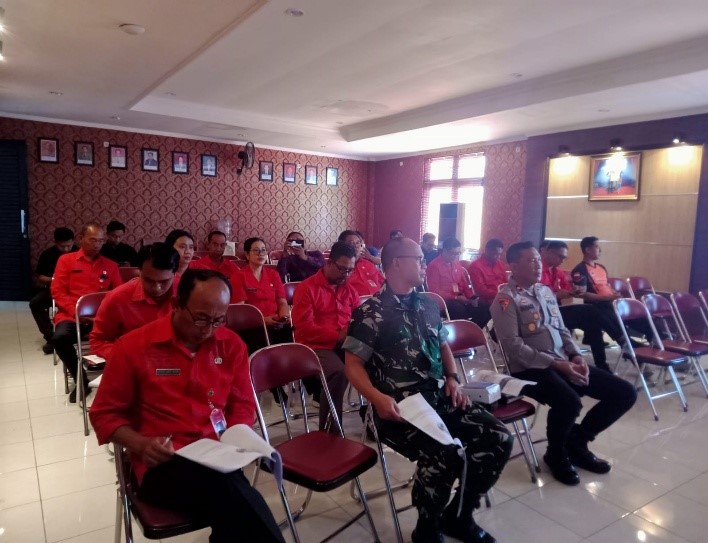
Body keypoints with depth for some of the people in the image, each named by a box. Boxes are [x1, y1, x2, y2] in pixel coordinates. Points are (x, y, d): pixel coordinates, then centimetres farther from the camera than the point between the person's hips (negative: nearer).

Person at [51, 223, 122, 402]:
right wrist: (77, 312, -12)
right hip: (71, 315, 0)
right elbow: (57, 292, 3)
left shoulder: (110, 265, 15)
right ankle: (81, 381, -10)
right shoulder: (66, 260, 11)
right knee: (60, 337, -33)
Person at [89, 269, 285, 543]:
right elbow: (104, 413, 5)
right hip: (163, 464, -2)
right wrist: (141, 445, -12)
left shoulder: (231, 345, 5)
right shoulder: (133, 346, -3)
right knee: (228, 492, -36)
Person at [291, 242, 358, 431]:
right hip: (316, 346, -5)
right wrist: (337, 335, -19)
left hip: (345, 344, 6)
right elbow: (304, 328, -12)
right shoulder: (307, 288, -3)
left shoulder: (349, 289, 17)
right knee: (339, 372, -36)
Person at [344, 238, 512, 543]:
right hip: (398, 408, -7)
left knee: (499, 439, -7)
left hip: (439, 398, 7)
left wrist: (452, 378, 8)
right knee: (444, 455, -31)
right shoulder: (371, 311, -7)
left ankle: (458, 516, 15)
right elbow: (353, 364, -8)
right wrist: (378, 398, -24)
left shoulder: (428, 306, 14)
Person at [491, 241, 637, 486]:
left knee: (625, 393, 2)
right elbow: (513, 345, -17)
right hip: (530, 369, -8)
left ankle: (576, 442, 17)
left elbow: (562, 330, 21)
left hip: (564, 363, 8)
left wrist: (576, 356, 1)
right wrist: (555, 363, -20)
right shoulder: (506, 298, -9)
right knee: (570, 402, -35)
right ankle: (556, 453, -1)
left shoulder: (546, 291, 16)